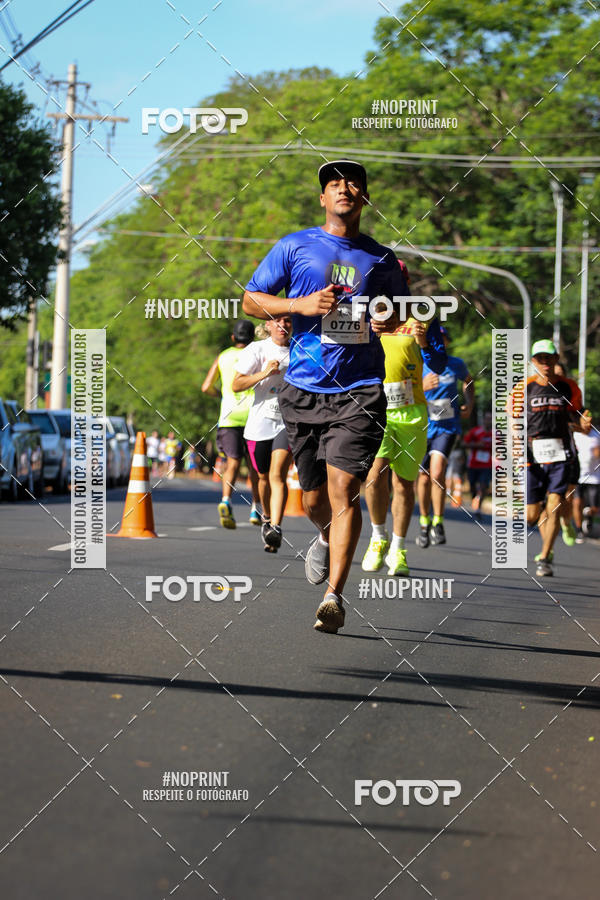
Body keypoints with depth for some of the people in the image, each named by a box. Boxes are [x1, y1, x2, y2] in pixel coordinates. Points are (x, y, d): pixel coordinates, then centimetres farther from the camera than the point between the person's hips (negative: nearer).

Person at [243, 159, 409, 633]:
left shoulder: (381, 259, 10)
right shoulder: (295, 247, 6)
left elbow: (399, 311, 22)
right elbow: (251, 300, 7)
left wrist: (390, 319, -2)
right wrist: (303, 304, -9)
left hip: (360, 390, -1)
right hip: (305, 389, 1)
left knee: (343, 489, -14)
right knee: (314, 498, 8)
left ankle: (334, 595, -12)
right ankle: (327, 538, 44)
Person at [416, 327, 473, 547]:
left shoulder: (456, 364, 0)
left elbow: (468, 382, 22)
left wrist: (469, 405, 7)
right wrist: (422, 387, -33)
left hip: (447, 427, -1)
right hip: (422, 428, 1)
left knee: (437, 471, -22)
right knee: (423, 479, 6)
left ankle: (438, 523, -8)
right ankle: (424, 523, 29)